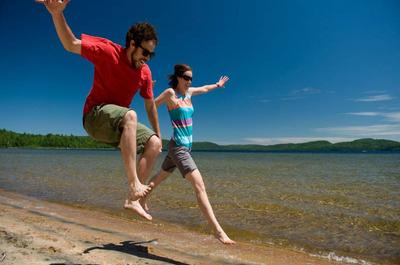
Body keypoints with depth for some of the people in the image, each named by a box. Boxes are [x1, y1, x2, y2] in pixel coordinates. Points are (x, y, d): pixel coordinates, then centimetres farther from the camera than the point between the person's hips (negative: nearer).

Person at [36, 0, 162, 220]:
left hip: (118, 123, 6)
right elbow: (71, 44, -18)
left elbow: (150, 105, 8)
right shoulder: (107, 51, -11)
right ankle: (133, 183, -40)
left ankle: (132, 199, -11)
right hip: (95, 115, -6)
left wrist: (158, 134, 11)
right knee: (130, 115, -37)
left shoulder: (145, 72, 1)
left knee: (154, 143, -9)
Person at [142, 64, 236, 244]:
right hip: (178, 146, -9)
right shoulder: (170, 93, -7)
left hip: (187, 146, 9)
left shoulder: (189, 92, 14)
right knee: (200, 186, -17)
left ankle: (142, 198, 49)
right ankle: (218, 231, -18)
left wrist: (217, 85, 48)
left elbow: (204, 89, 33)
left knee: (160, 177, 26)